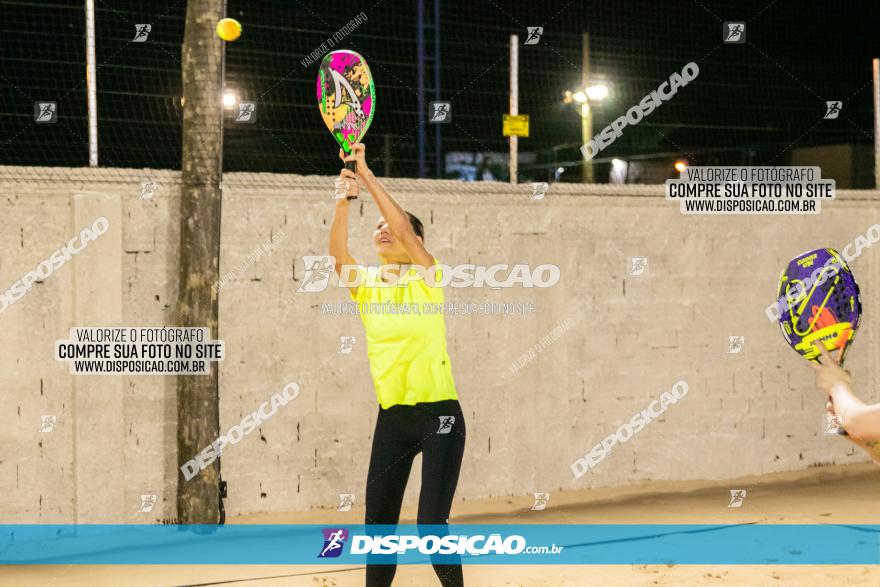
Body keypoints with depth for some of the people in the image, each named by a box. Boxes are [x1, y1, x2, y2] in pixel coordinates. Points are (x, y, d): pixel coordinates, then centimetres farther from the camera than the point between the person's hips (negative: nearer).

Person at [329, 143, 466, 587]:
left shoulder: (425, 279, -4)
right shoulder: (366, 286, 6)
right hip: (393, 415, 5)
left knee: (431, 525, -7)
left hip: (438, 412, -5)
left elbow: (402, 226, -18)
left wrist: (366, 173, -18)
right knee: (378, 520, 7)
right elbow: (337, 251, -13)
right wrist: (344, 198, -25)